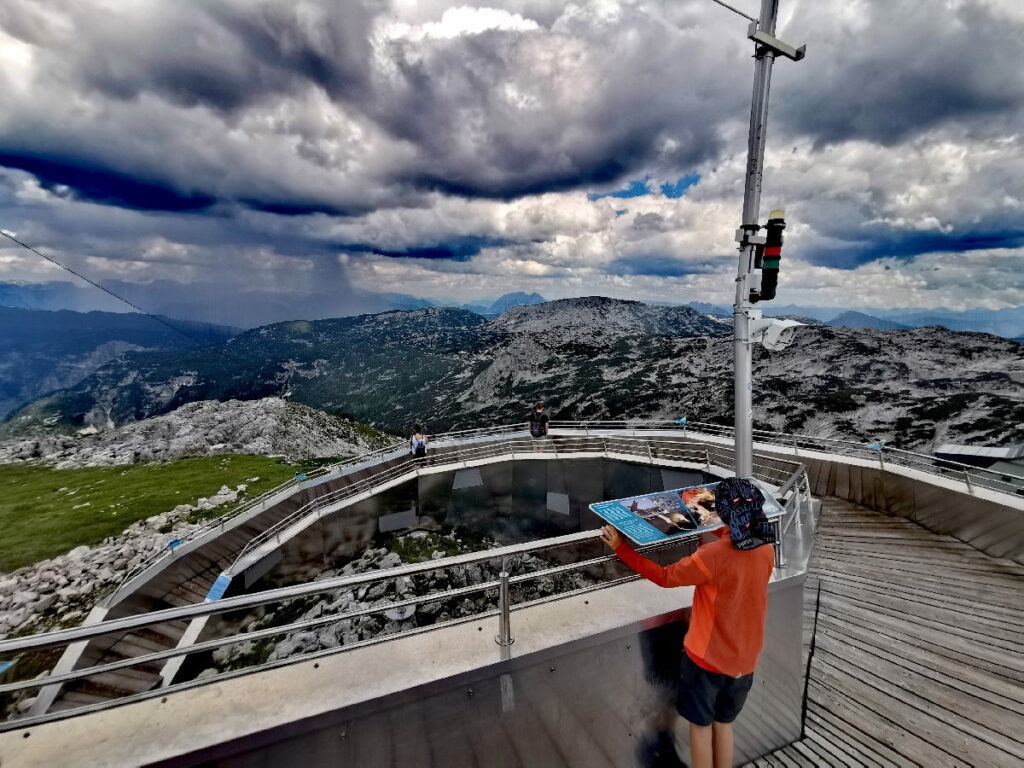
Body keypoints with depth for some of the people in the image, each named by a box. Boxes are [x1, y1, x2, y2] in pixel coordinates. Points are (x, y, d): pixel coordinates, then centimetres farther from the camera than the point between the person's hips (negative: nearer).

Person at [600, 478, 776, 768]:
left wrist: (620, 547, -20)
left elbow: (664, 577, -21)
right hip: (744, 659, 6)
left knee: (700, 725, 17)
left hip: (707, 656, -5)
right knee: (723, 723, 26)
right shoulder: (767, 550, -10)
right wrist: (718, 531, 24)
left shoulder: (713, 555, -29)